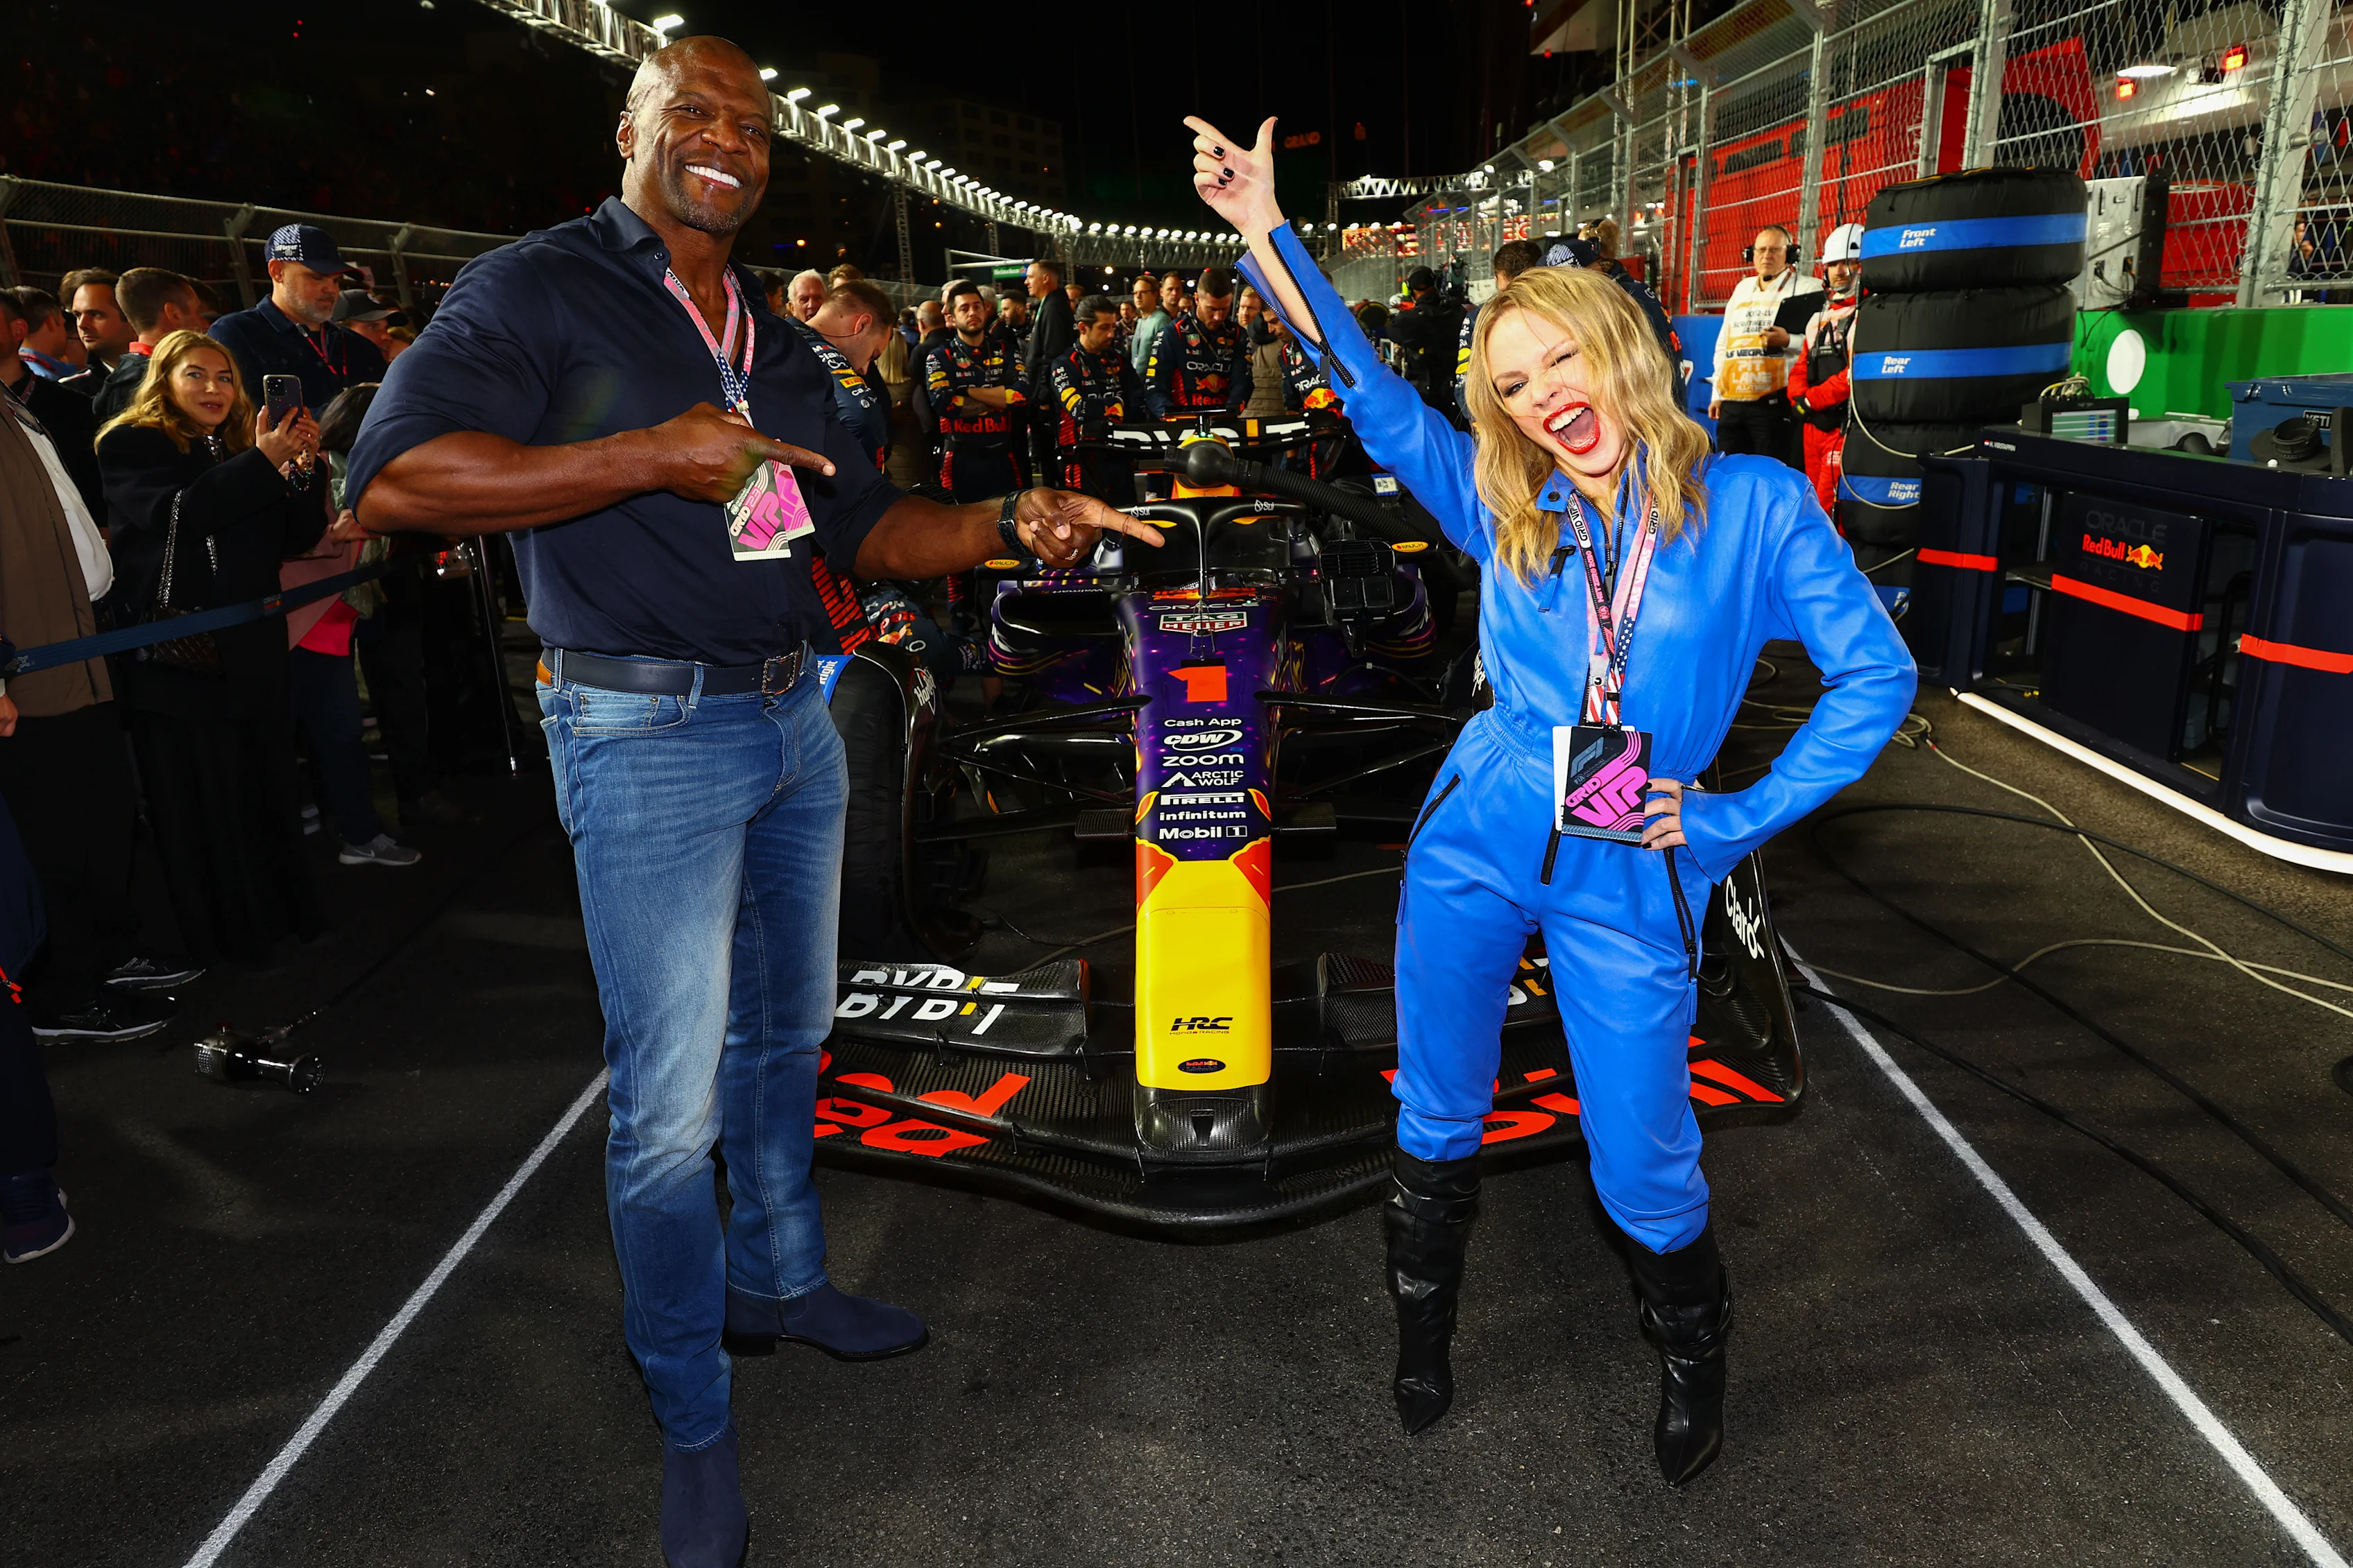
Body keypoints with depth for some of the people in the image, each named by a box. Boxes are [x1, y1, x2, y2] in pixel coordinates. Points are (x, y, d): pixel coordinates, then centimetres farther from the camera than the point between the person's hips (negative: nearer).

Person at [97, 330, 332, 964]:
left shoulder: (244, 447, 16)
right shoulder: (129, 444, 1)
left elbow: (299, 536, 10)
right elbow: (173, 514, -18)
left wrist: (302, 466, -6)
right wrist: (264, 464, -22)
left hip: (252, 652, 4)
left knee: (268, 787, 6)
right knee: (198, 802, 1)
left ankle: (286, 912, 20)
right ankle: (220, 938, 12)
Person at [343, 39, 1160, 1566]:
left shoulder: (775, 343, 16)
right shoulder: (537, 289, -6)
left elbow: (869, 525, 14)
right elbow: (395, 480, -18)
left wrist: (1010, 521, -4)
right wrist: (653, 456, -23)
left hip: (793, 720, 7)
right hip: (646, 738, -7)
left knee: (784, 1037, 18)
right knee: (671, 1100, -2)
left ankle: (780, 1279, 40)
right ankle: (694, 1423, 17)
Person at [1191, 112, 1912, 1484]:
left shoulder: (1755, 504, -4)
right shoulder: (1507, 511, 3)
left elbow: (1878, 676, -2)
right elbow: (1374, 398, -3)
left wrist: (1739, 819, -6)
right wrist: (1266, 233, -9)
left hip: (1632, 882, -2)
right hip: (1479, 842, 3)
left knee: (1643, 1166, 6)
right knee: (1438, 1120, 13)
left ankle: (1695, 1355, 39)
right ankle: (1425, 1330, 41)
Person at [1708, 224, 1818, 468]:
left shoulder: (1808, 288, 2)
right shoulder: (1742, 288, 20)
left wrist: (1788, 341, -23)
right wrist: (1717, 393, 18)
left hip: (1777, 402, -6)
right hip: (1732, 403, 6)